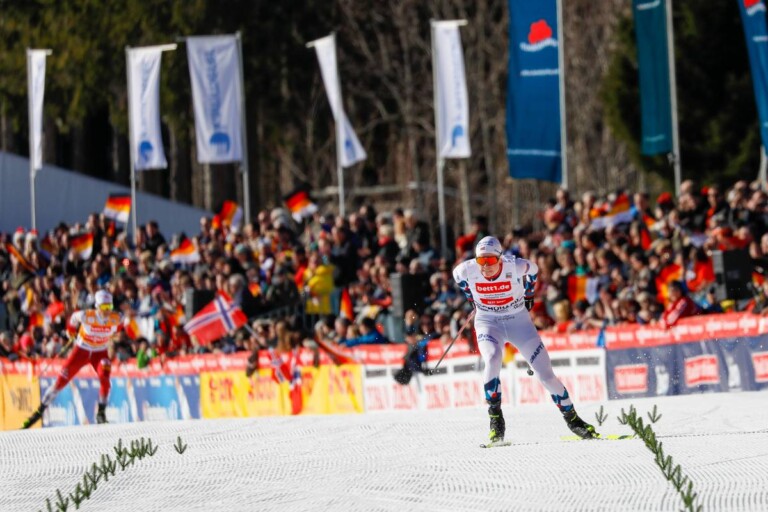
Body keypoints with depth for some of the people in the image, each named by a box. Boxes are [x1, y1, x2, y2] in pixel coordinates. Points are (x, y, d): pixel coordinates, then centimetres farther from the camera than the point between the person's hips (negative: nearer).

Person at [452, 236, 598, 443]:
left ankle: (572, 420, 11)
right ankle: (495, 419, -21)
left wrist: (528, 295, 10)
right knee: (492, 359, -31)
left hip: (518, 320, 0)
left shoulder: (514, 266, -22)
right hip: (488, 323, 0)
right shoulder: (468, 270, -19)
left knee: (544, 370, -4)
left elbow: (533, 269, 1)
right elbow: (457, 275, 6)